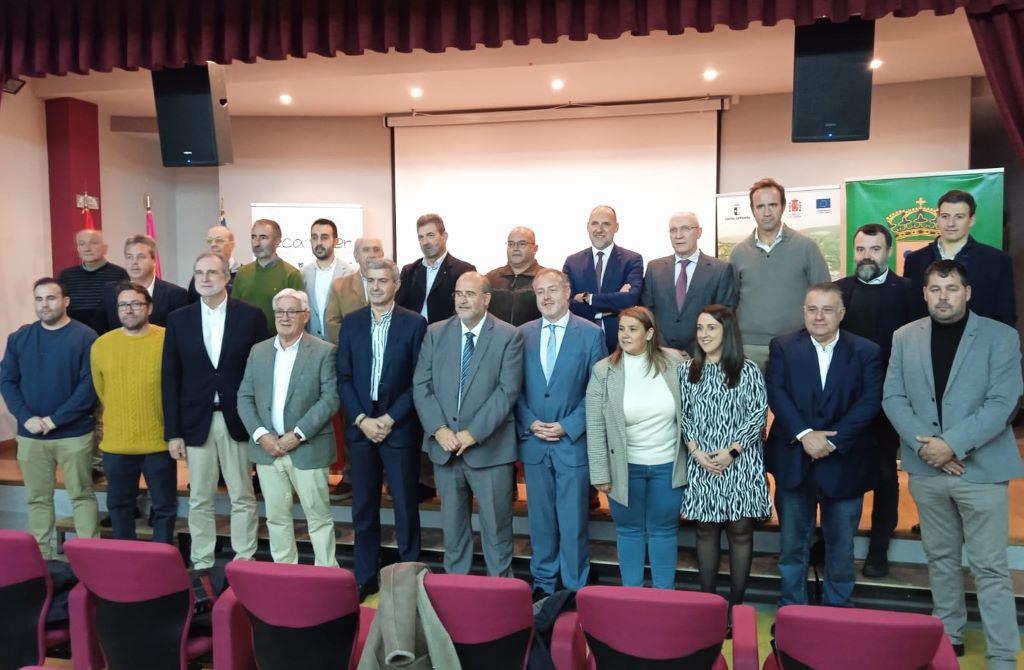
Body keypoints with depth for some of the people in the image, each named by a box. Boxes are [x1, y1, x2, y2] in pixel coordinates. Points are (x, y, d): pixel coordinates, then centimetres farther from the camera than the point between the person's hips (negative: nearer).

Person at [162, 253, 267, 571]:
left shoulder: (251, 316, -2)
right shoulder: (178, 320, 4)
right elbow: (169, 379, 3)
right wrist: (172, 432, 0)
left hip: (238, 420, -2)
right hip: (196, 421, 2)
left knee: (242, 497, 7)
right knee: (199, 500, 10)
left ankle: (244, 562, 19)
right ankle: (201, 564, 23)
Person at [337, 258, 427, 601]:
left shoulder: (415, 323, -4)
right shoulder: (351, 322, 6)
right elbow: (343, 377, 4)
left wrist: (390, 419, -11)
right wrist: (362, 419, -7)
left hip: (400, 428, -3)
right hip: (361, 427, 3)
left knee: (405, 508, 5)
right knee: (363, 508, 10)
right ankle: (365, 579, 23)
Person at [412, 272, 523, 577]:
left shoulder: (508, 336, -4)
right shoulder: (435, 333, 6)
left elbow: (507, 391, -11)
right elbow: (421, 385, 2)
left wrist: (473, 433, -15)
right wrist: (439, 429, -11)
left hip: (489, 447, -3)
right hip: (444, 445, 3)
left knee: (496, 526, 7)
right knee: (452, 524, 16)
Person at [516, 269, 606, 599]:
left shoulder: (591, 333, -3)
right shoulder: (522, 334, 6)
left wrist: (568, 427, -11)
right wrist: (530, 423, -6)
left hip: (573, 442, -3)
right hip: (533, 442, 3)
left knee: (573, 519, 5)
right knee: (540, 516, 13)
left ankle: (575, 586, 20)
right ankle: (543, 581, 28)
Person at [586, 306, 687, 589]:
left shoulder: (673, 362, -5)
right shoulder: (603, 371, -8)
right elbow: (595, 427, -6)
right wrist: (600, 474, -7)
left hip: (668, 466, 1)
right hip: (625, 467, 0)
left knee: (664, 530, 14)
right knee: (629, 530, 14)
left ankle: (664, 594, 31)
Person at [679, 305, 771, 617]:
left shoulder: (748, 370, -4)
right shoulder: (687, 371, 5)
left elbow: (759, 414, -6)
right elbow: (682, 415, 5)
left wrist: (731, 451, -13)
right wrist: (696, 451, -8)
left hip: (741, 463, -2)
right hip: (702, 465, 3)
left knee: (740, 531, 5)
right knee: (706, 530, 10)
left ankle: (736, 604, 17)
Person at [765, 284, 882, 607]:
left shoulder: (866, 352, 0)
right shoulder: (783, 347, 1)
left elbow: (870, 402, -10)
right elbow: (776, 393, -9)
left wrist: (833, 439, -19)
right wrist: (804, 434, -20)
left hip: (844, 463, 0)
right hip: (793, 461, 0)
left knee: (841, 547, 12)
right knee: (792, 545, 12)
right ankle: (790, 611, 28)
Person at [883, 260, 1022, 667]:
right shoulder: (905, 337, 5)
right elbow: (892, 397, 1)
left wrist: (952, 445, -18)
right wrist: (923, 443, -12)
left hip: (981, 468, -3)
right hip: (925, 469, 3)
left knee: (990, 566, 1)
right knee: (940, 557, 16)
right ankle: (949, 635, 31)